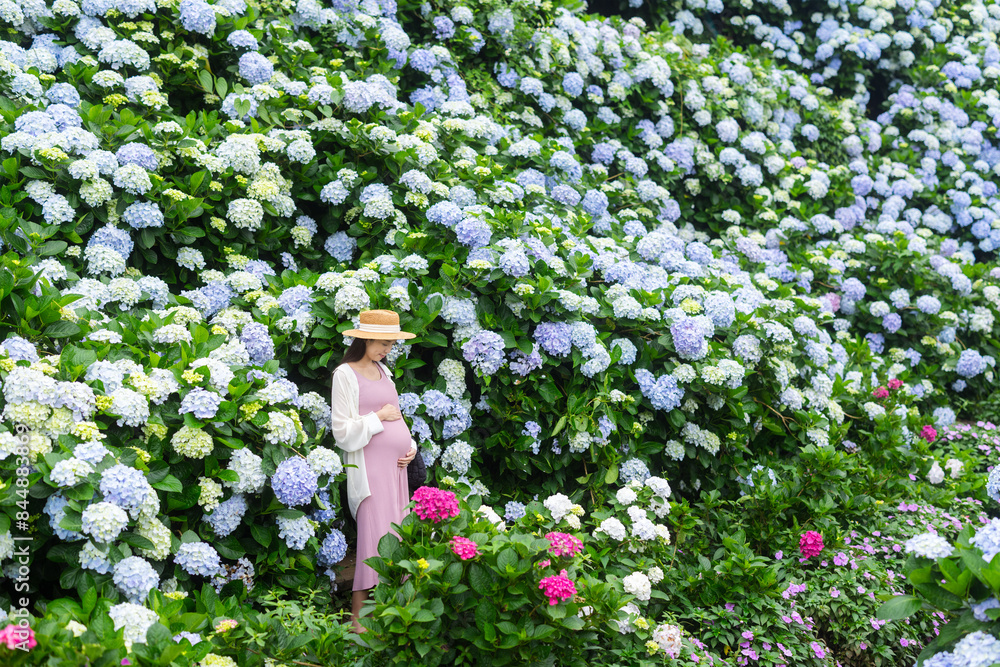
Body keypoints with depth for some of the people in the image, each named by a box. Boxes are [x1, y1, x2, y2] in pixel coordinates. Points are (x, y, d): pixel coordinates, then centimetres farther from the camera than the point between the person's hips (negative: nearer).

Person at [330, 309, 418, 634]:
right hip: (369, 464, -7)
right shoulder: (345, 374, -6)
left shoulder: (383, 371, 16)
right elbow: (343, 431, -10)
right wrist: (379, 417, -9)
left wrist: (410, 445, 8)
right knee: (374, 535, -10)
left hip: (396, 463, 8)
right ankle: (358, 616, -4)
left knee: (396, 535, 6)